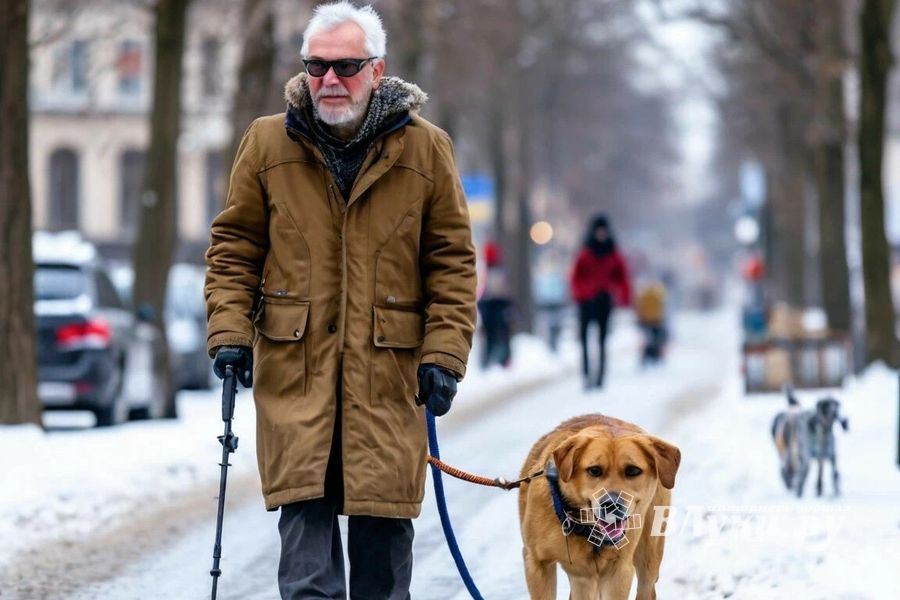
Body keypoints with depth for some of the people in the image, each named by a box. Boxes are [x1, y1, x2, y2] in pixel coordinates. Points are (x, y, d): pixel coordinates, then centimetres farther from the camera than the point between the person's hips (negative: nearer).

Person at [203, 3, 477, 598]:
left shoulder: (425, 149, 3)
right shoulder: (268, 143, 4)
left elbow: (452, 260, 5)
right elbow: (234, 247, 10)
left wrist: (444, 353, -4)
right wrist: (229, 330, -2)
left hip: (388, 377, 0)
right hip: (294, 371, 0)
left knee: (384, 529, 5)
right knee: (304, 525, -5)